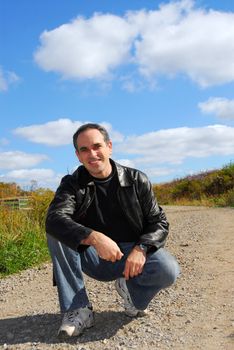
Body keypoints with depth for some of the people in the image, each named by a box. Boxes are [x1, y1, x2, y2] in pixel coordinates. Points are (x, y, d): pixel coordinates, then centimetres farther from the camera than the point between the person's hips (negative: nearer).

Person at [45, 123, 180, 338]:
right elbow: (54, 219, -26)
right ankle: (78, 310, -17)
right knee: (56, 234, -23)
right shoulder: (72, 184, -6)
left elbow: (159, 222, -3)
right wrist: (94, 238, -42)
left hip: (132, 253, 0)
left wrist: (141, 248, -24)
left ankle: (129, 288, 7)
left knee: (168, 270, -29)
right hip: (93, 257, 1)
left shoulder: (136, 180, -4)